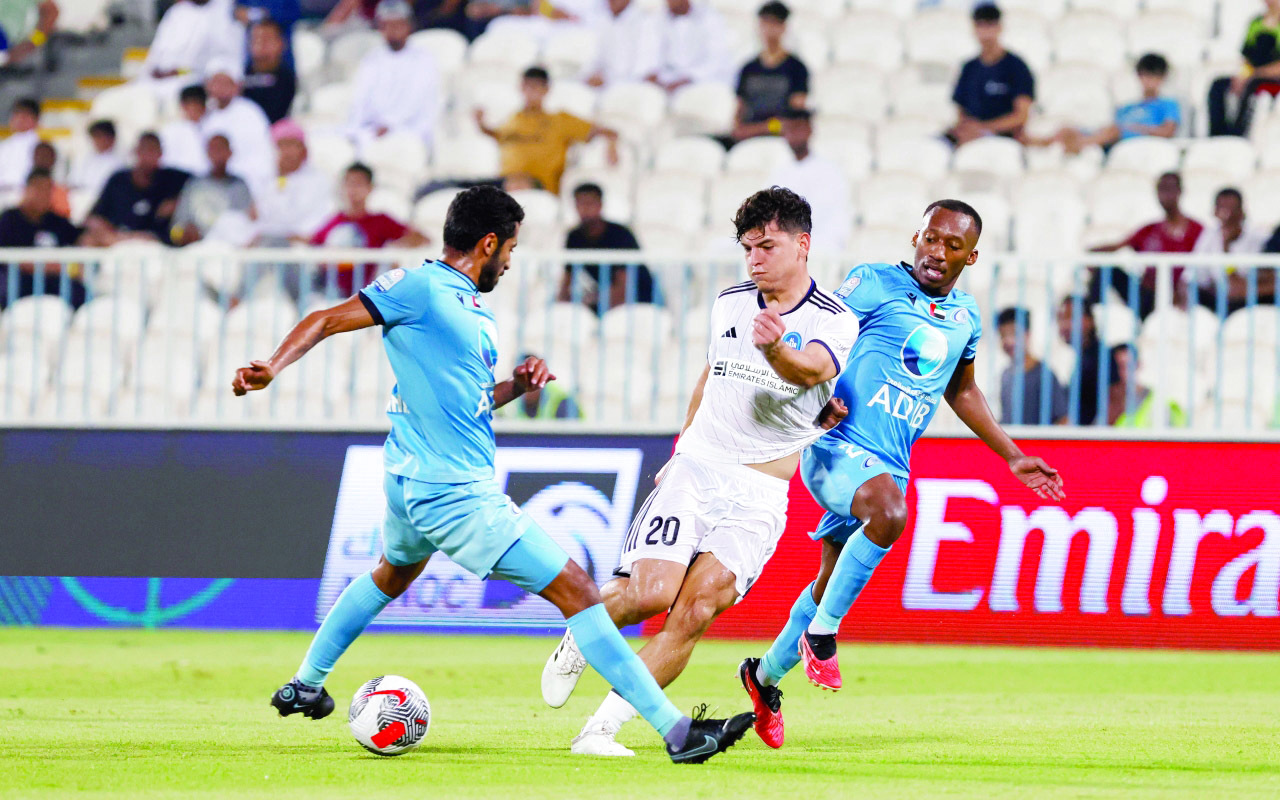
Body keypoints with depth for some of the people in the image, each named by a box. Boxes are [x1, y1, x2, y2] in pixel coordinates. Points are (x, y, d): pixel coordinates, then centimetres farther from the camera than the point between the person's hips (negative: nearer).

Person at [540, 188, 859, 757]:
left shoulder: (835, 322, -5)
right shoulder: (728, 304, 10)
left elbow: (810, 370, -28)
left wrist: (777, 349, -50)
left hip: (760, 493, -3)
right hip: (695, 469, 3)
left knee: (697, 608, -19)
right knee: (651, 594, -19)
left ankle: (602, 730, -14)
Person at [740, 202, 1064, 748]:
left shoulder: (966, 318, 15)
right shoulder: (875, 284, -4)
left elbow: (962, 391, 31)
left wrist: (1013, 457, 31)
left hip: (889, 468, 7)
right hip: (838, 444, -7)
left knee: (832, 584, 12)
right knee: (889, 514, -36)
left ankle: (766, 676, 32)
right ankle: (822, 633, -20)